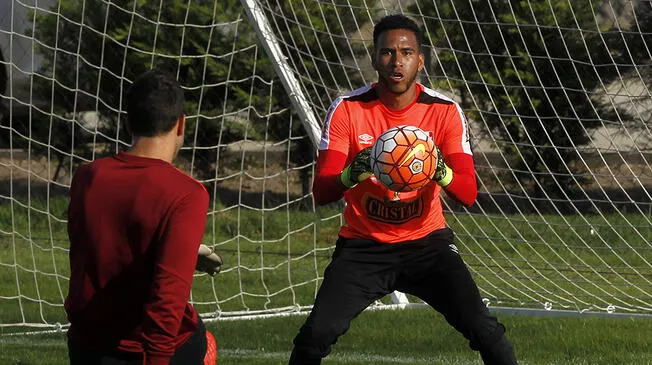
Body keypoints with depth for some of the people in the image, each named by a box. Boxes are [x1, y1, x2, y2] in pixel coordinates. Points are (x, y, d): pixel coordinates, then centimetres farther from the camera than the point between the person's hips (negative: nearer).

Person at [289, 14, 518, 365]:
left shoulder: (444, 111, -8)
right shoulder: (347, 109, -10)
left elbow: (469, 194, -14)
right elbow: (320, 192, -14)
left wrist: (442, 173, -37)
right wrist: (350, 175, -37)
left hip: (427, 243, 0)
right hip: (363, 246, 0)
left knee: (484, 331, -17)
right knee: (316, 334, -18)